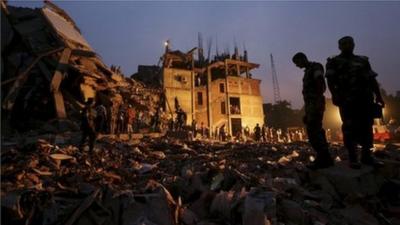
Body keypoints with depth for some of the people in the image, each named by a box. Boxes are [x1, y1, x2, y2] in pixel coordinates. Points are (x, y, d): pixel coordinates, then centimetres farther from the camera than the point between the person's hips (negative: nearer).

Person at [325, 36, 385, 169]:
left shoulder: (363, 61, 20)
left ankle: (366, 156, 14)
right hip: (347, 100, -5)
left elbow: (372, 79, 16)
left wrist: (378, 96, 6)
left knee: (367, 127, 5)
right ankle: (352, 158, 1)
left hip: (365, 98, 5)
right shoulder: (334, 62, 6)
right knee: (350, 129, -4)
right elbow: (330, 81, -7)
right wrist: (334, 95, -22)